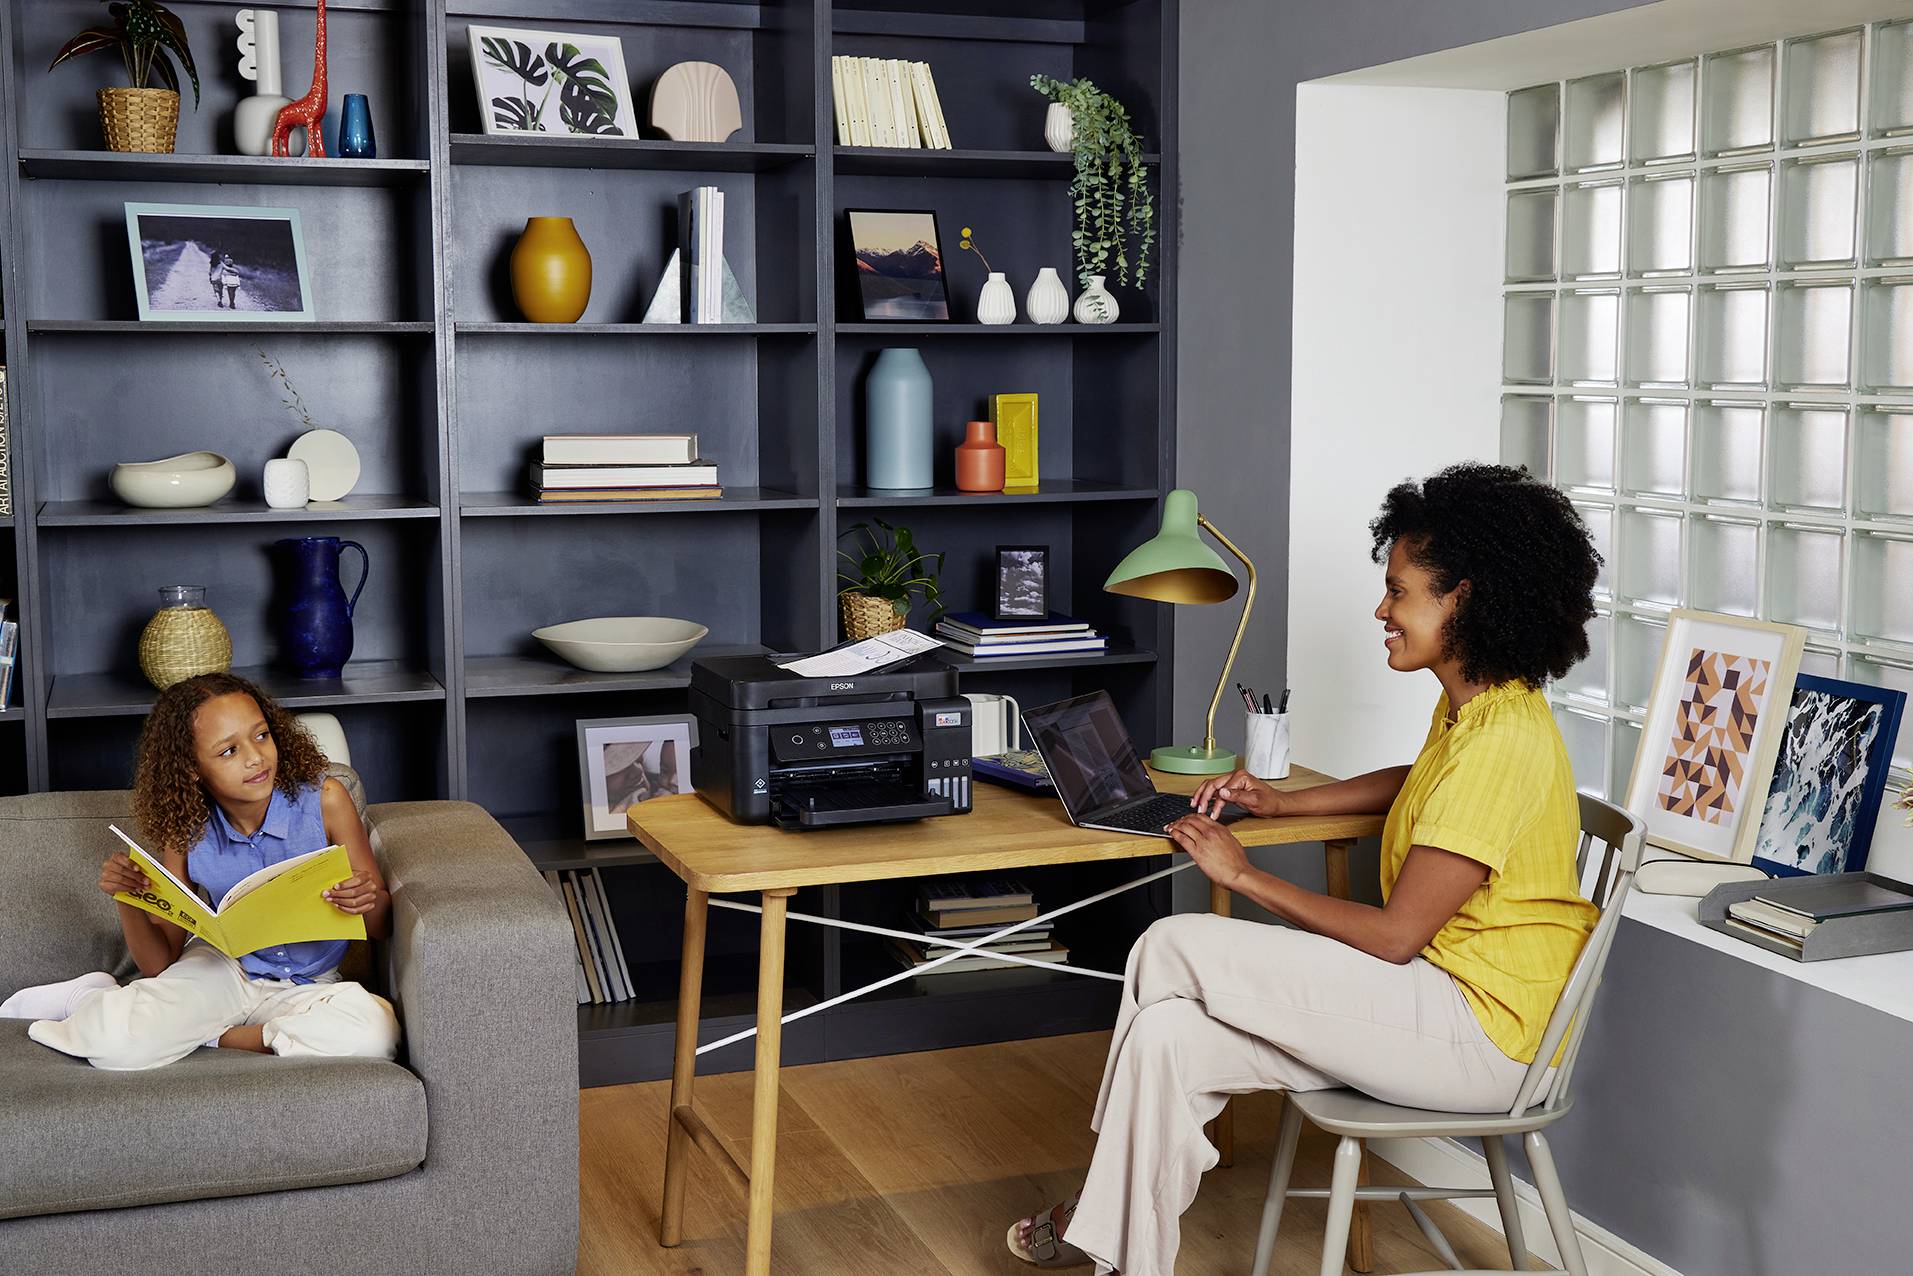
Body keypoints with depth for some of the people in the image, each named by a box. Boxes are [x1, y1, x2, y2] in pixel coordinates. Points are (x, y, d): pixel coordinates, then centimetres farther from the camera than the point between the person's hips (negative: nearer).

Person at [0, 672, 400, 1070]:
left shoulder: (323, 799, -12)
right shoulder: (188, 834, -7)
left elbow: (381, 928, -5)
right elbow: (160, 965, -2)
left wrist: (369, 900, -30)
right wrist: (128, 900, -20)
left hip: (309, 987, 1)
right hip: (224, 972, -1)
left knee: (375, 1032, -34)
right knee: (115, 1043, -29)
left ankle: (209, 1035, -13)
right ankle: (91, 997, 7)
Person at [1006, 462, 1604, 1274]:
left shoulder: (1502, 741, -23)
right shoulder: (1467, 705, 8)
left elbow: (1394, 935, -21)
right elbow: (1414, 784, 33)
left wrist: (1243, 876, -11)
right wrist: (1282, 803, 19)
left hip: (1477, 1030, -9)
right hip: (1429, 994, 9)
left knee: (1173, 948, -14)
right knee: (1168, 1036, -7)